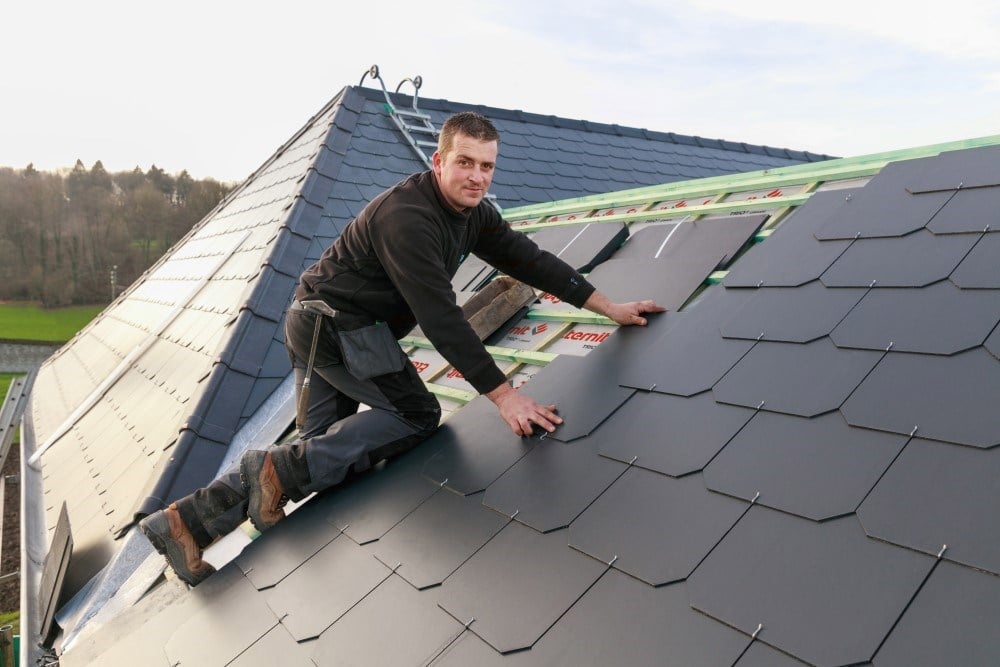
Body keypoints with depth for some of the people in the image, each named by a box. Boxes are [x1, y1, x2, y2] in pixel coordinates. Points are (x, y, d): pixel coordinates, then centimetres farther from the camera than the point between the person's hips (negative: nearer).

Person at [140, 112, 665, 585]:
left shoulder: (472, 212, 3)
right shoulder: (407, 217, -26)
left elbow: (529, 260, 6)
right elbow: (441, 318, -31)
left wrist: (610, 308, 6)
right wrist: (503, 395, -31)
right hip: (335, 325, -9)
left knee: (321, 447, 9)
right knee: (417, 415, -7)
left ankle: (193, 517, 7)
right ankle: (284, 467, -13)